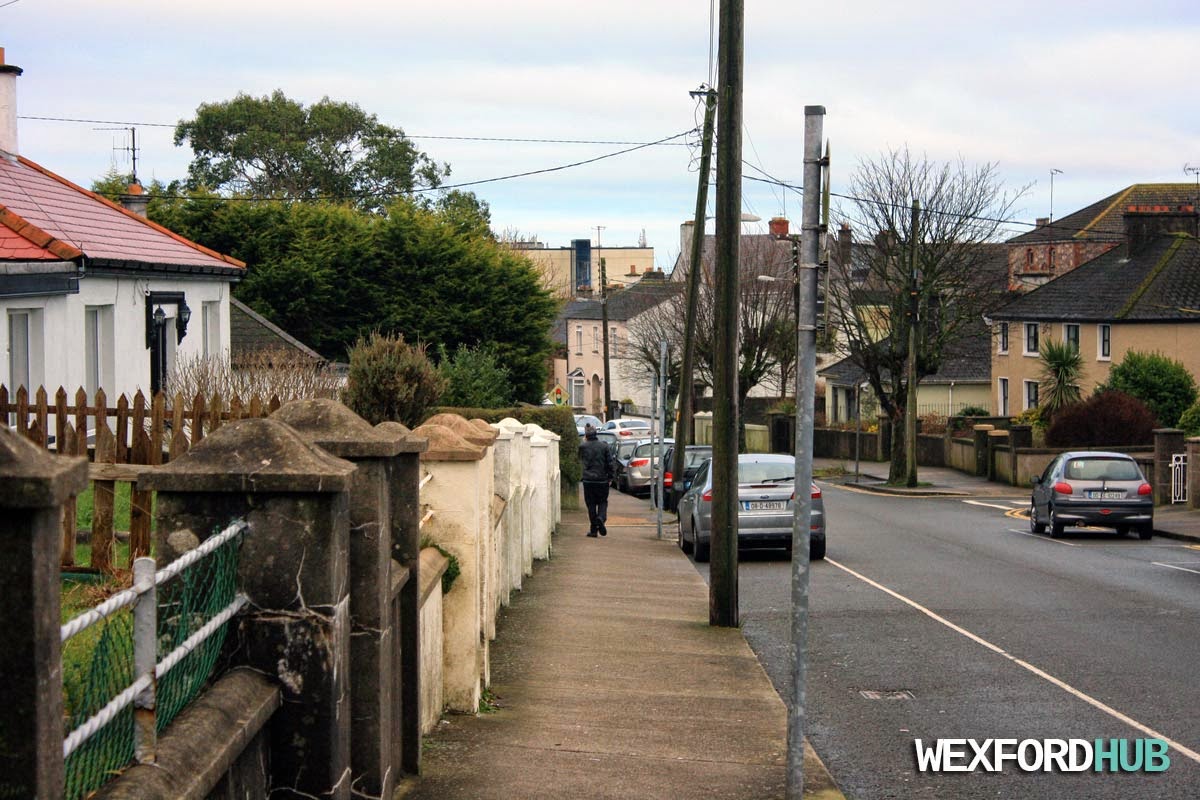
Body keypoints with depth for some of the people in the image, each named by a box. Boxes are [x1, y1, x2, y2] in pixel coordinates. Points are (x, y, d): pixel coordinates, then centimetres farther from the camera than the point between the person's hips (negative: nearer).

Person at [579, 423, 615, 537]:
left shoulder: (583, 446, -6)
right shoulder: (604, 446, -4)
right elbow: (611, 463, -4)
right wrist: (610, 477, 8)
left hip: (588, 480, 0)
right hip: (602, 480, 0)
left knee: (591, 504, 6)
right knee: (602, 502, 13)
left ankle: (594, 530, 5)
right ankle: (601, 518, -16)